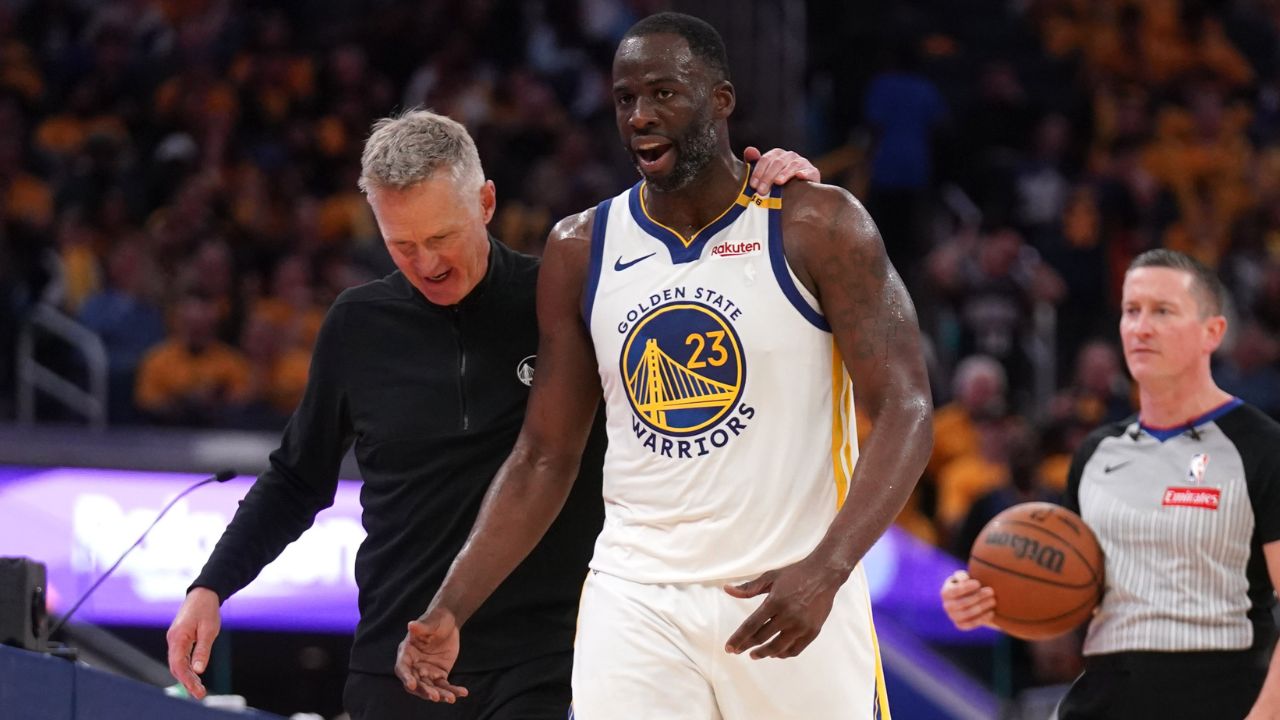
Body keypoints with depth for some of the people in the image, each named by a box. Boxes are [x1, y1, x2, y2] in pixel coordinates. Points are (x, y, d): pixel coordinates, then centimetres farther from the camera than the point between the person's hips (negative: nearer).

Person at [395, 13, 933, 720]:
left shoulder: (818, 228, -4)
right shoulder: (580, 250, 8)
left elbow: (905, 411, -10)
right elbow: (544, 457, 12)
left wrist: (825, 571, -25)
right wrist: (450, 610, 1)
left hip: (791, 592, -2)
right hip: (636, 603, 2)